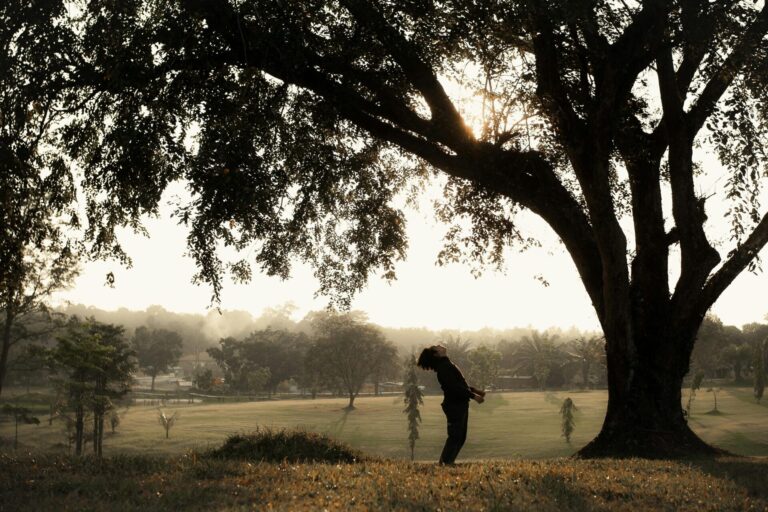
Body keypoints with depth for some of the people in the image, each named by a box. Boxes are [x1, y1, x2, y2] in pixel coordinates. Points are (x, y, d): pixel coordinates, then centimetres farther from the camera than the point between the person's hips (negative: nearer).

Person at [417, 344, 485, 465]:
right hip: (455, 406, -10)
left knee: (460, 437, 13)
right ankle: (444, 464, -5)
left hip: (460, 405, 10)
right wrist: (473, 396, -22)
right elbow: (455, 387, -23)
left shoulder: (446, 365, 17)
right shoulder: (444, 367, -16)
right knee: (455, 437, -8)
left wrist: (474, 390, 21)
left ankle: (447, 463, 16)